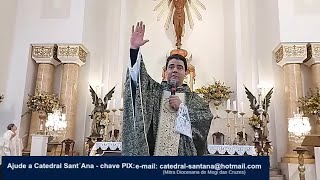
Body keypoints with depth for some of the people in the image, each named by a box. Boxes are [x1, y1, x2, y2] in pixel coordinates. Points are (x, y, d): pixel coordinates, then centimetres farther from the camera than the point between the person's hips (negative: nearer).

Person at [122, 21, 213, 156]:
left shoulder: (193, 98, 10)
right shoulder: (154, 91, 8)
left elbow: (206, 117, -2)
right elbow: (138, 75, -6)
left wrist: (182, 107, -10)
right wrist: (134, 48, -20)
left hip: (183, 153, 1)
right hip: (153, 151, 0)